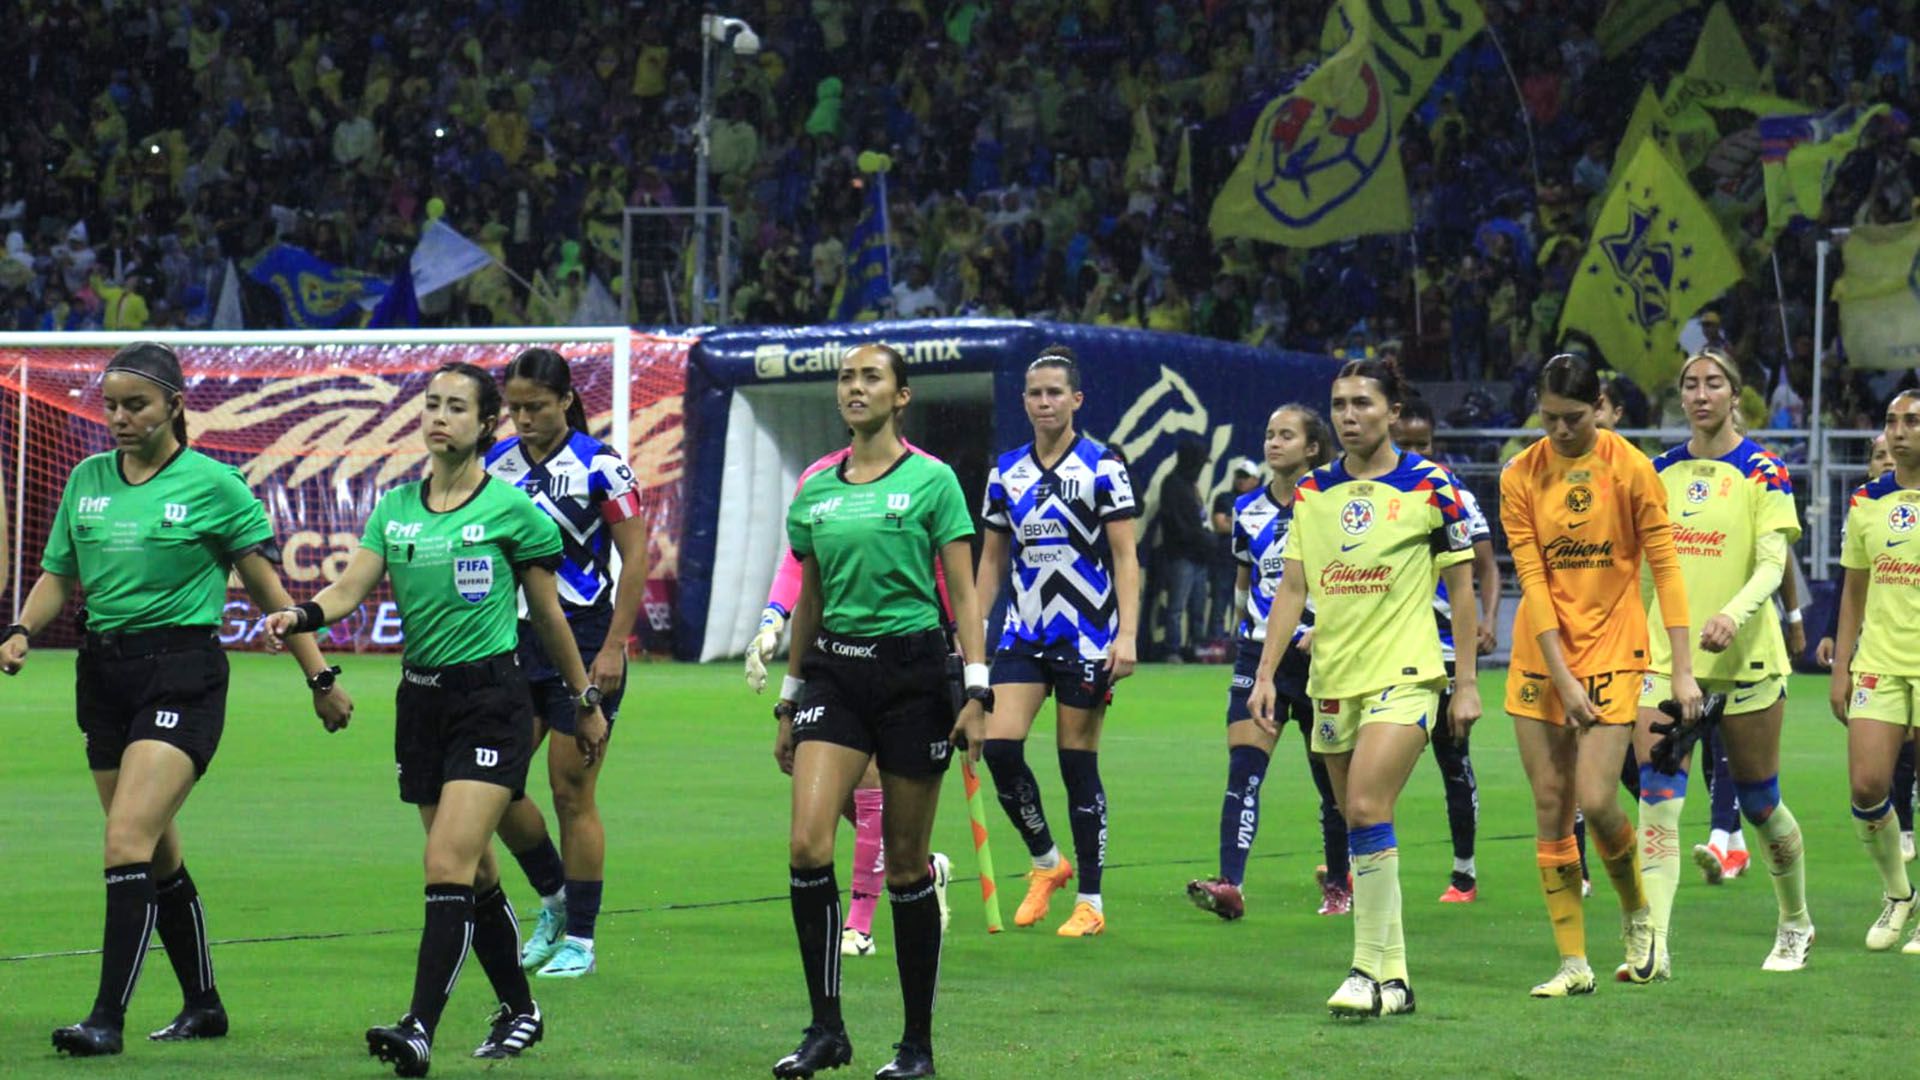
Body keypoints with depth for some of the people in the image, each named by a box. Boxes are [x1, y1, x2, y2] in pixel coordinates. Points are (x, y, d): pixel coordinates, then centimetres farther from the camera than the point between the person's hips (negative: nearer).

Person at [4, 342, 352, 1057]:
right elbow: (58, 575, 16)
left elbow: (268, 587, 1)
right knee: (157, 852, 12)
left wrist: (319, 676, 2)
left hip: (182, 673, -6)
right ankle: (202, 1005, 26)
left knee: (128, 839, -17)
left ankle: (108, 1017, -19)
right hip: (102, 671, 6)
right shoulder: (87, 481, 9)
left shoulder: (213, 484, -4)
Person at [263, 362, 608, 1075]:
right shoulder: (395, 508, 8)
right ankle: (519, 1010, 29)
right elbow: (348, 590, -2)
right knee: (474, 873, 12)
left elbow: (549, 617, 3)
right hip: (420, 698, 5)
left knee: (449, 867, -16)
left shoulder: (511, 510, -5)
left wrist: (586, 703, 10)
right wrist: (298, 617, -22)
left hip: (492, 701, -5)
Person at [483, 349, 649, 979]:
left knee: (571, 793, -3)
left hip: (584, 639, -5)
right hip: (515, 639, 5)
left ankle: (579, 939, 7)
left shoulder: (598, 466, -8)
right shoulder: (496, 464, 6)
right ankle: (555, 898, 22)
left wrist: (613, 648, -13)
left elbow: (636, 557, -8)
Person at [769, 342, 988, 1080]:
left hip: (913, 671, -4)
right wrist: (789, 700, 18)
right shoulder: (815, 492, 10)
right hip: (834, 670, 4)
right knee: (807, 845, -13)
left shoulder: (931, 481, -3)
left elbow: (963, 593, -4)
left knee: (906, 863, 2)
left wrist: (976, 692, -12)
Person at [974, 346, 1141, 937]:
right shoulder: (1006, 472, 8)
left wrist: (1127, 634, -16)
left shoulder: (1101, 466, -5)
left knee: (1078, 762, -1)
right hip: (1024, 633, 4)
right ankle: (1047, 861, 11)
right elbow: (992, 560, 15)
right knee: (999, 744, -11)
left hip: (1086, 635, -4)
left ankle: (1089, 902, 8)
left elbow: (1126, 558, -7)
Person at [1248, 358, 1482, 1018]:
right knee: (1357, 820, 7)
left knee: (1366, 807, -20)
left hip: (1404, 676, -5)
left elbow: (1461, 585, 0)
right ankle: (1393, 978, 15)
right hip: (1333, 681, 5)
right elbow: (1292, 588, 11)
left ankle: (1370, 969, -16)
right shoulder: (1312, 492, 9)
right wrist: (1265, 675, 3)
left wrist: (1467, 682, -2)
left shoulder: (1428, 486, -3)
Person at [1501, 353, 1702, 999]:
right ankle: (1574, 963, 6)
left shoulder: (1629, 468, -6)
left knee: (1596, 799, -13)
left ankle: (1637, 914, 16)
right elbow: (1533, 581, -4)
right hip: (1540, 654, 3)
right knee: (1550, 806, 0)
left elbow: (1665, 567, -5)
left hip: (1612, 648, -3)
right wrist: (1562, 678, -10)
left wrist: (1682, 670, -11)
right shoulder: (1521, 477, 0)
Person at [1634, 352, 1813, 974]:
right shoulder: (1661, 471, 9)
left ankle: (1795, 925, 31)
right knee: (1657, 798, -12)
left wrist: (1732, 615, -31)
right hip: (1667, 657, 3)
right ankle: (1653, 942, -18)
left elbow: (1772, 565, -14)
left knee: (1759, 801, 9)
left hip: (1745, 659, -3)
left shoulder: (1762, 472, -4)